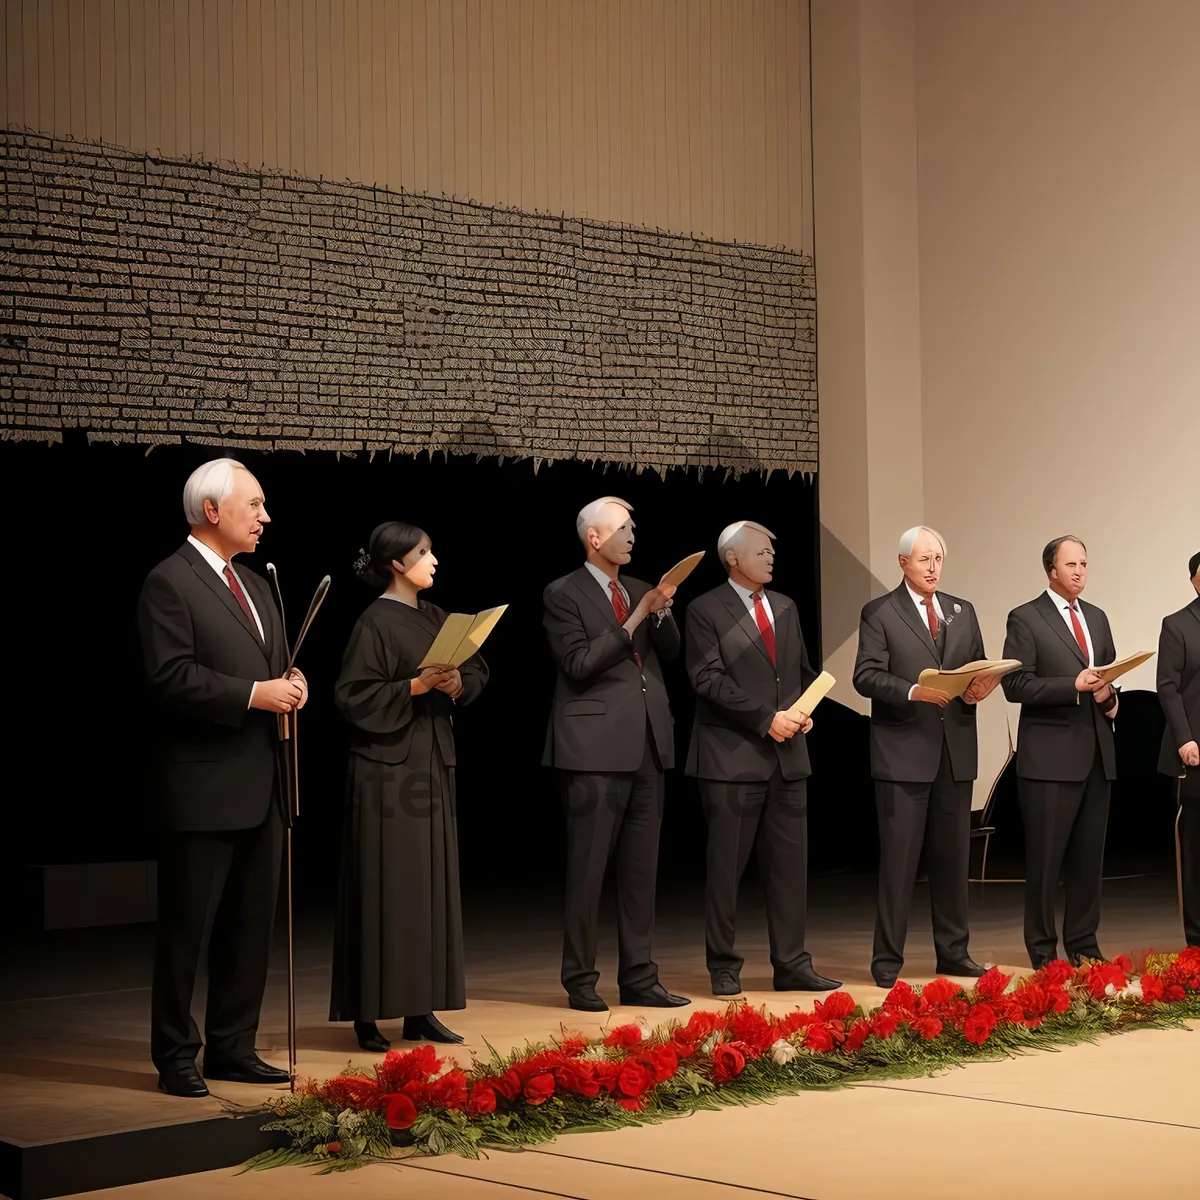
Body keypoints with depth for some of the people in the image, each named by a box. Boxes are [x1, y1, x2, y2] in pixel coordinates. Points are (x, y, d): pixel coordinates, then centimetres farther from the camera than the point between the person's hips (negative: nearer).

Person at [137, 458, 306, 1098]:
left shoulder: (255, 586, 18)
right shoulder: (169, 583, -10)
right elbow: (170, 677, -19)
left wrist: (291, 683, 3)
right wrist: (254, 694, -20)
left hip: (260, 786, 9)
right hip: (202, 786, -9)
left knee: (252, 922, 12)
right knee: (186, 925, 0)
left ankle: (232, 1047, 22)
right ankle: (175, 1056, 8)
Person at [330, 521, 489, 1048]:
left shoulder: (434, 617, 13)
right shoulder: (375, 623, -10)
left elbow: (477, 669, 16)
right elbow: (354, 694, -15)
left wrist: (459, 683, -5)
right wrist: (415, 686, -20)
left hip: (432, 766, 8)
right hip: (387, 770, -8)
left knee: (432, 887, 8)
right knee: (387, 890, -6)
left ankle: (419, 1009, 14)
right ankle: (369, 1014, 0)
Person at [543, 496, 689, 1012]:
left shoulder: (639, 590, 17)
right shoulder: (563, 595, -3)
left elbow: (670, 650, 11)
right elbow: (580, 664, -12)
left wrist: (662, 612, -7)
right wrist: (633, 621, -14)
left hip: (647, 745, 7)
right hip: (597, 747, -7)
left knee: (641, 870, 9)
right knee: (588, 870, -1)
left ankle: (639, 978, 16)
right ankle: (580, 982, 6)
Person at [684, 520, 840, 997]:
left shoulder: (785, 607, 17)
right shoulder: (706, 611, -4)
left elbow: (804, 670, 22)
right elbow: (709, 679, -12)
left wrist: (804, 710, 1)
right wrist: (766, 718, -16)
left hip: (788, 757, 6)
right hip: (733, 757, -6)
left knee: (790, 864, 7)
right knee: (726, 867, 0)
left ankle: (792, 965, 14)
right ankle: (724, 969, 9)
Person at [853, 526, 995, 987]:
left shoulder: (963, 612, 16)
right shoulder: (879, 613, 1)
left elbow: (979, 670, 14)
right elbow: (866, 676, -9)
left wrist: (976, 691, -8)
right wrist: (913, 692, -22)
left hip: (955, 751, 5)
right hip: (903, 752, -5)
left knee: (953, 856, 9)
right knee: (899, 857, -5)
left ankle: (953, 952, 18)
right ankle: (887, 959, 1)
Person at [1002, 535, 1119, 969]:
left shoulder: (1097, 618, 17)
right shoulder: (1026, 619, -3)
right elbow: (1015, 685, -10)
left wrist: (1110, 697, 0)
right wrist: (1074, 686, -18)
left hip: (1097, 753, 6)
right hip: (1050, 755, -6)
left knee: (1089, 856, 8)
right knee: (1045, 856, -1)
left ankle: (1083, 945, 17)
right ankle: (1042, 949, 7)